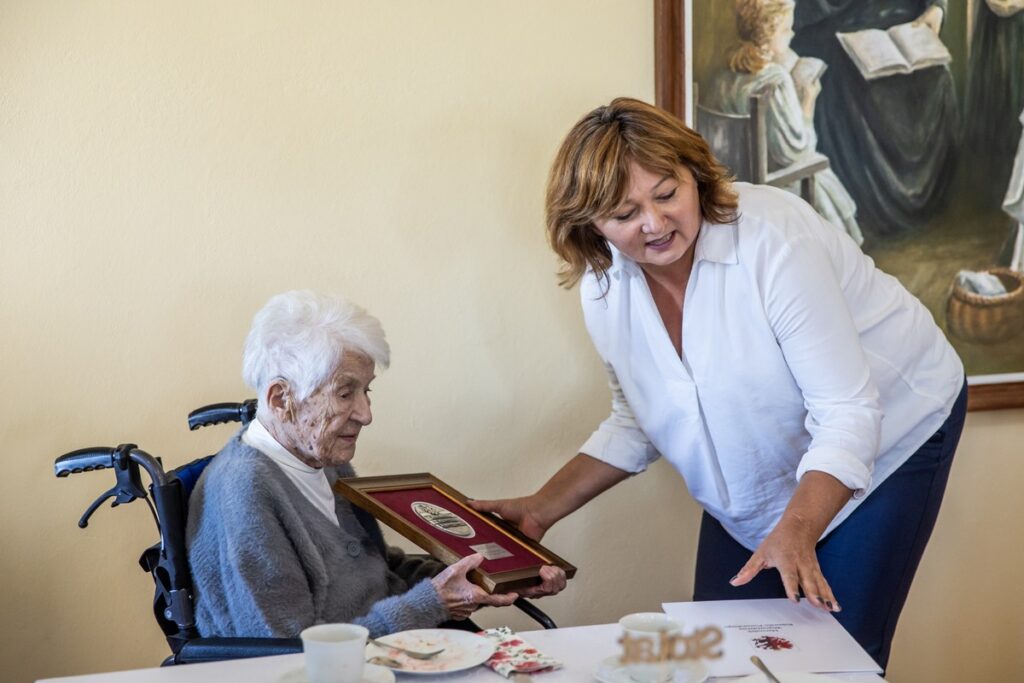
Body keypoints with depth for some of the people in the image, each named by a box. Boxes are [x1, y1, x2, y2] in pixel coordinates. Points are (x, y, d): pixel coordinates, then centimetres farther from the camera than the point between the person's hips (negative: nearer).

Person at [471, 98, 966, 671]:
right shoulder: (605, 286, -11)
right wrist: (543, 509, -3)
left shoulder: (773, 240, -30)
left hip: (884, 438, -5)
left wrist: (796, 532, -44)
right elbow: (636, 424, 5)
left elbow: (847, 414, -30)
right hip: (755, 487, 5)